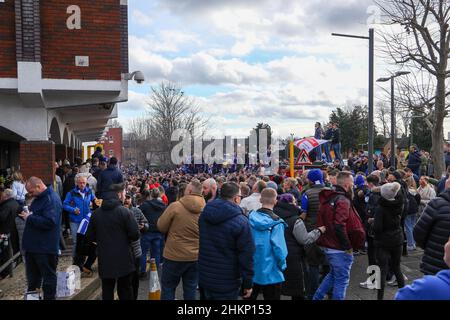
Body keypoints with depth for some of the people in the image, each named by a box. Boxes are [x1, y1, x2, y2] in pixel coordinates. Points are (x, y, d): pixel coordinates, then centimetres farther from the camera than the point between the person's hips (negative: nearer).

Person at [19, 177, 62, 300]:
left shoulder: (52, 200, -19)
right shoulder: (39, 198, 13)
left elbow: (49, 222, -29)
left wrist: (29, 218, -21)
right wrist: (26, 214, 4)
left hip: (45, 248, -10)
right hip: (32, 245, 10)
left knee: (48, 276, 5)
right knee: (32, 276, 20)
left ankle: (49, 297, 16)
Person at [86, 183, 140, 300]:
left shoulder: (96, 213, 1)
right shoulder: (124, 211, -13)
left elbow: (90, 237, 5)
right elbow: (135, 235, -15)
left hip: (104, 260, 4)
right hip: (123, 259, -4)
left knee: (107, 291, 15)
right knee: (125, 291, 10)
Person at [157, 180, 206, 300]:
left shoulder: (175, 206, -17)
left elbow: (161, 227, -5)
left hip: (175, 255, -3)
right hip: (196, 256, 3)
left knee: (168, 287, 13)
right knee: (190, 289, 14)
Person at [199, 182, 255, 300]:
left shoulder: (204, 214, 3)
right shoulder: (241, 221, -18)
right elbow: (246, 254, -16)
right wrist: (247, 283, -8)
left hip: (203, 277, 6)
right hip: (226, 283, -6)